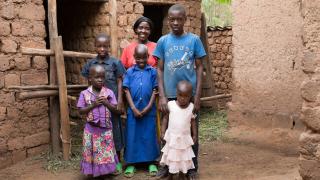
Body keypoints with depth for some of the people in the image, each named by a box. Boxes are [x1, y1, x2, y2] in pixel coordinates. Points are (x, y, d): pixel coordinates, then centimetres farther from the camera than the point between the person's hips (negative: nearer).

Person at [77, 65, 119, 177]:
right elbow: (81, 111, -5)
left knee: (106, 152, 9)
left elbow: (115, 109, -2)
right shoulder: (84, 94, -4)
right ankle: (92, 173, 20)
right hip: (91, 129, -1)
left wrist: (106, 103, -17)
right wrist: (93, 105, -17)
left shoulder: (109, 93, -2)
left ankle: (105, 172, 22)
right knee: (92, 153, 7)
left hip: (106, 129, 1)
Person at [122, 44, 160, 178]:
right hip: (133, 110, 0)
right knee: (132, 136, 6)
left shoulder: (152, 71, 1)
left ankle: (151, 162, 20)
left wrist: (148, 107, -8)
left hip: (149, 110, 0)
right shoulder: (130, 72, 2)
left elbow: (155, 90, 0)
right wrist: (134, 108, -9)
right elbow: (126, 90, -1)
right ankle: (131, 163, 16)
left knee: (149, 135, 8)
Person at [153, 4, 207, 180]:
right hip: (170, 95, 1)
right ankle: (166, 164, 26)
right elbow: (160, 69, 3)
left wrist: (197, 96, -6)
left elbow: (199, 68, 0)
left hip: (190, 95, -1)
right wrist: (162, 96, -5)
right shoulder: (163, 41, 1)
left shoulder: (194, 39, -2)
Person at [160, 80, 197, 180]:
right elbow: (166, 118, -1)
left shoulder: (191, 107, -8)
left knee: (183, 158, 10)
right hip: (172, 138, 0)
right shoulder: (171, 105, -11)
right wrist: (162, 132, -3)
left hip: (185, 138, 1)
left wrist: (195, 135, 5)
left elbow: (193, 121, 3)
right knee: (172, 158, 10)